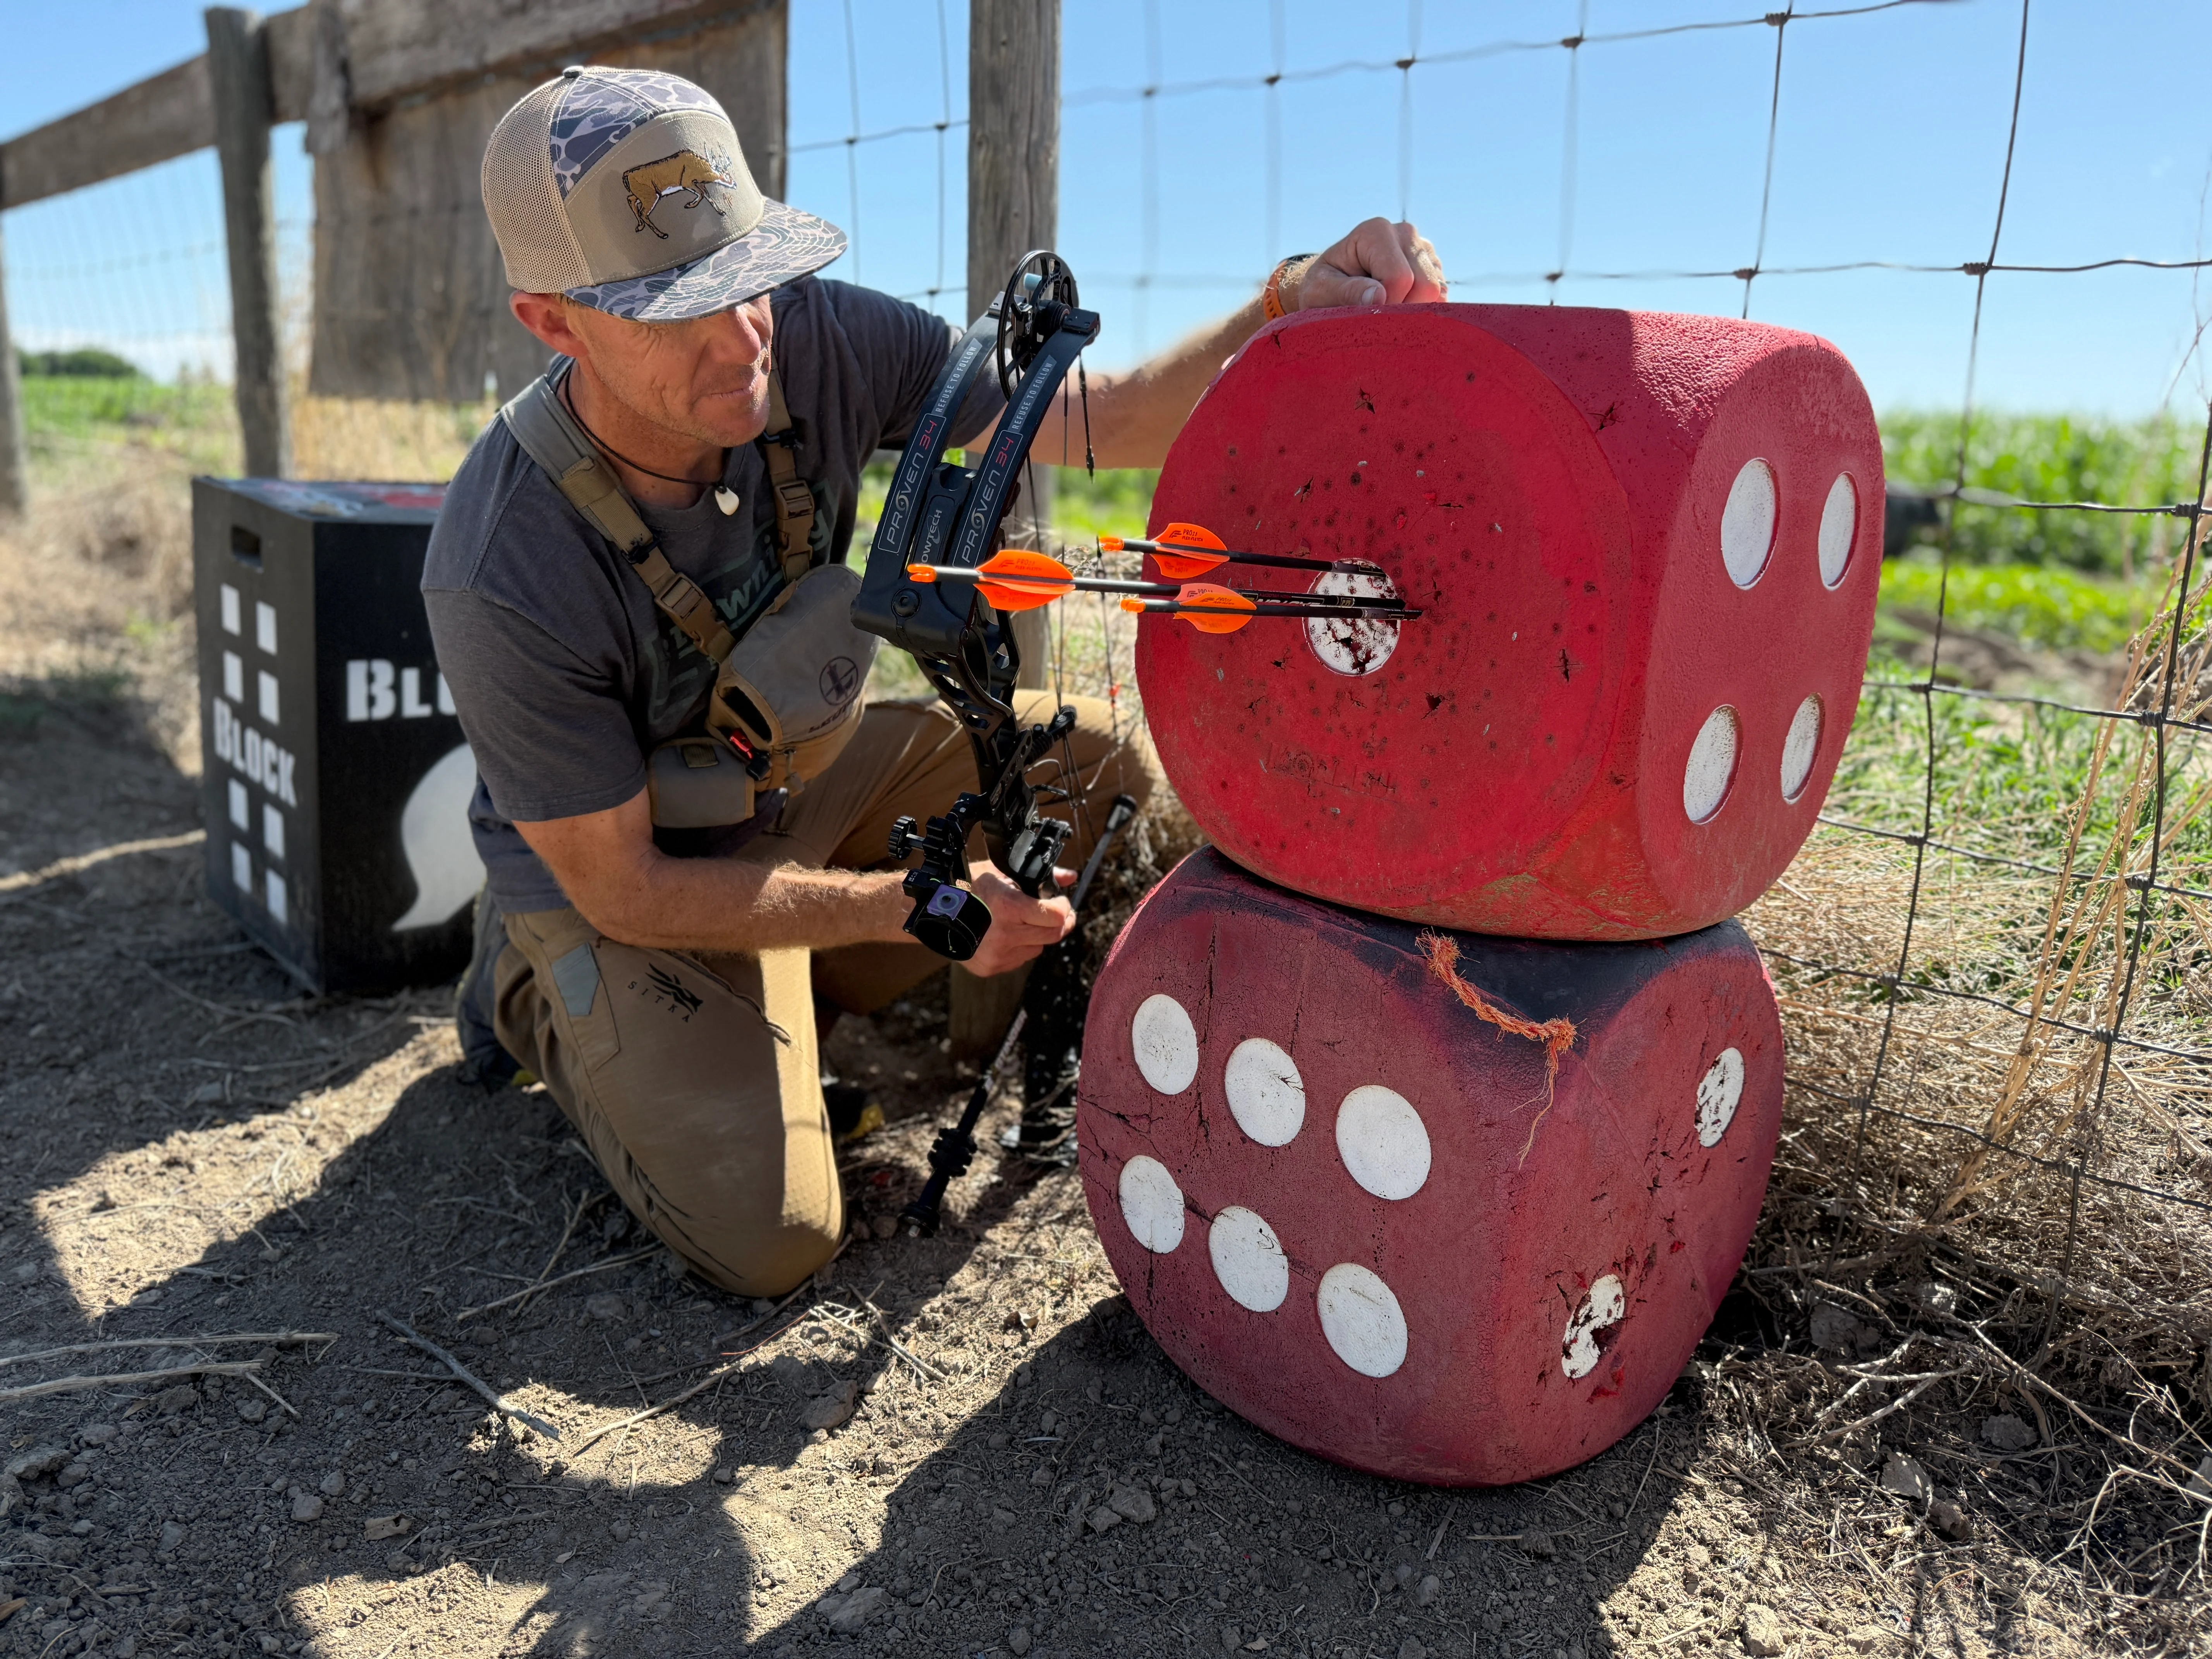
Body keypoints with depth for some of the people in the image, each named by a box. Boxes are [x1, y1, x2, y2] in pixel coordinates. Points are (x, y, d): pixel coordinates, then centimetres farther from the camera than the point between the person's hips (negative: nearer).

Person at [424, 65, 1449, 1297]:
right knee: (772, 1238, -17)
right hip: (614, 881, -5)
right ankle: (540, 1000, 12)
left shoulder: (820, 339, -21)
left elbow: (1108, 421, -18)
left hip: (802, 772, 6)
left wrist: (1289, 308, -37)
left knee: (1101, 764, -8)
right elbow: (622, 892, -23)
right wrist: (912, 904, -27)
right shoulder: (506, 579, -33)